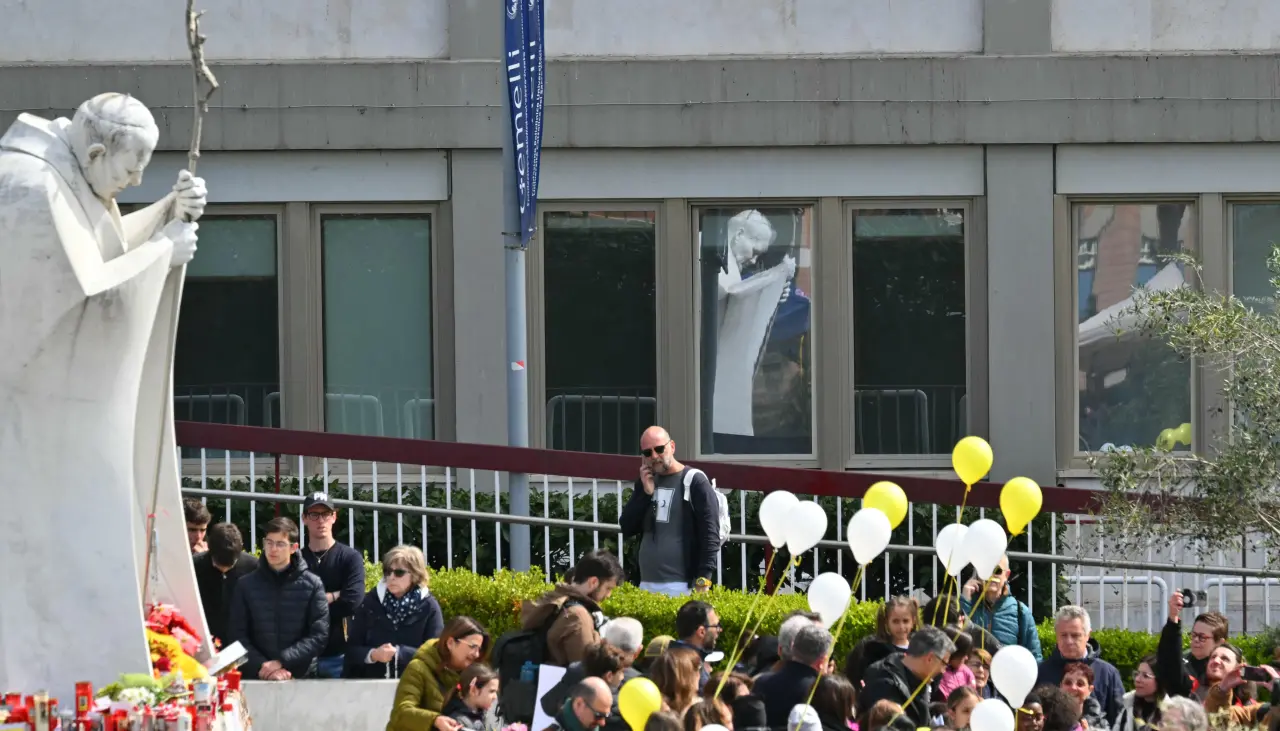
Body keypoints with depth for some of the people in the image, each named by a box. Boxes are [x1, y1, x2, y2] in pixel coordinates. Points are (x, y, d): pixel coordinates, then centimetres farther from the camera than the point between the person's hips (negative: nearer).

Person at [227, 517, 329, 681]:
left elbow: (319, 636, -2)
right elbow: (238, 635, 2)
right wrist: (262, 666, -12)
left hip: (301, 677, -1)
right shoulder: (247, 585, 8)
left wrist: (281, 662, -12)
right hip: (255, 678, 1)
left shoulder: (312, 585, 5)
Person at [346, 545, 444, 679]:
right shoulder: (370, 603, 8)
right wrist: (372, 655, -13)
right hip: (372, 683, 2)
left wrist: (399, 653, -16)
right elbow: (351, 650, 7)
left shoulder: (429, 607, 2)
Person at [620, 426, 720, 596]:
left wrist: (703, 583, -16)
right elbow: (627, 529, 12)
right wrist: (646, 493, -1)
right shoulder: (645, 482, 16)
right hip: (647, 586, 6)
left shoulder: (694, 482, -3)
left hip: (681, 587, -6)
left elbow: (710, 535, -8)